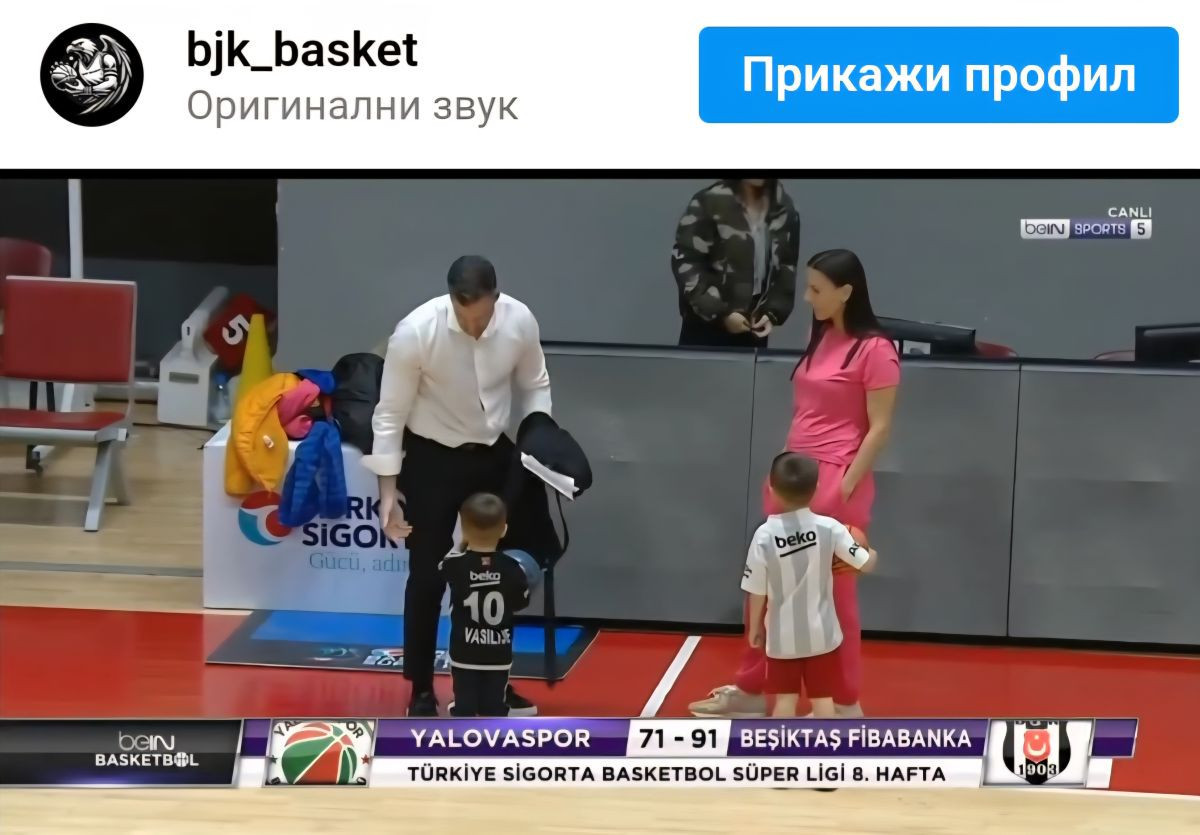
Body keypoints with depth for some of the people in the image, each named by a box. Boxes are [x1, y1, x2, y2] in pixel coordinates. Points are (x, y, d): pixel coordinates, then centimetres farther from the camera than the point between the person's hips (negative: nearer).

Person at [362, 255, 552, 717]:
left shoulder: (520, 321, -17)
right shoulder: (415, 332, -27)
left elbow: (535, 385, 3)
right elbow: (390, 414, -17)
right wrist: (388, 493, -18)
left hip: (494, 453, 4)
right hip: (433, 457, -4)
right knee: (428, 576, 0)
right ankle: (421, 692, 13)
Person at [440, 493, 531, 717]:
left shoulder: (455, 565, -12)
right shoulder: (513, 569, -10)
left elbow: (444, 566, 12)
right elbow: (520, 604, 3)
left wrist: (465, 544, 22)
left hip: (464, 654, -1)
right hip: (499, 655, 1)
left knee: (464, 706, 6)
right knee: (494, 707, 7)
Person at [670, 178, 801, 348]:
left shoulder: (784, 209, 4)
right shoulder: (711, 202, -11)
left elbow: (787, 268, 12)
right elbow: (685, 262, -12)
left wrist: (773, 312, -3)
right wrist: (720, 313, -17)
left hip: (753, 329, 4)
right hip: (706, 325, -4)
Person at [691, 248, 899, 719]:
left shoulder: (874, 351, -13)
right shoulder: (819, 341, 11)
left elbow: (879, 428, -14)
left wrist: (845, 487, -16)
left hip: (834, 483, -8)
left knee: (833, 594, 2)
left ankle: (846, 703, 14)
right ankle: (750, 689, 25)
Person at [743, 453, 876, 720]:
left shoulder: (765, 535, -15)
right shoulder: (829, 528, -12)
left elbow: (757, 591, -8)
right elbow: (865, 564, -5)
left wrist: (754, 627, 8)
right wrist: (871, 554, 20)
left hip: (783, 636, 0)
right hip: (821, 634, 0)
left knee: (785, 699, 9)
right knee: (822, 698, 8)